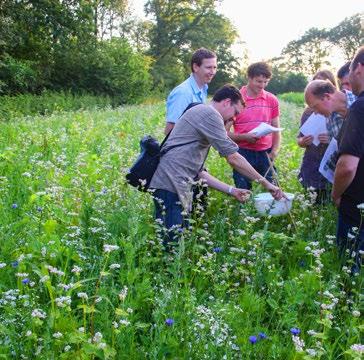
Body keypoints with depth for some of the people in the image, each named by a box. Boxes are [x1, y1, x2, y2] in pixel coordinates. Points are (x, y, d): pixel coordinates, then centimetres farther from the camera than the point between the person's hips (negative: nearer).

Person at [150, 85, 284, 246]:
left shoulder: (201, 114, 26)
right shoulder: (209, 113, -4)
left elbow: (198, 172, 24)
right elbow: (233, 158, -10)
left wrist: (231, 190, 19)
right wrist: (266, 184, -1)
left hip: (170, 184, 10)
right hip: (171, 184, -10)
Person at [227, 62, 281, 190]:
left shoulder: (272, 100, 6)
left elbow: (276, 129, 14)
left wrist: (275, 150, -1)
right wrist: (245, 137, -20)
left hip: (266, 154, 3)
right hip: (243, 154, -3)